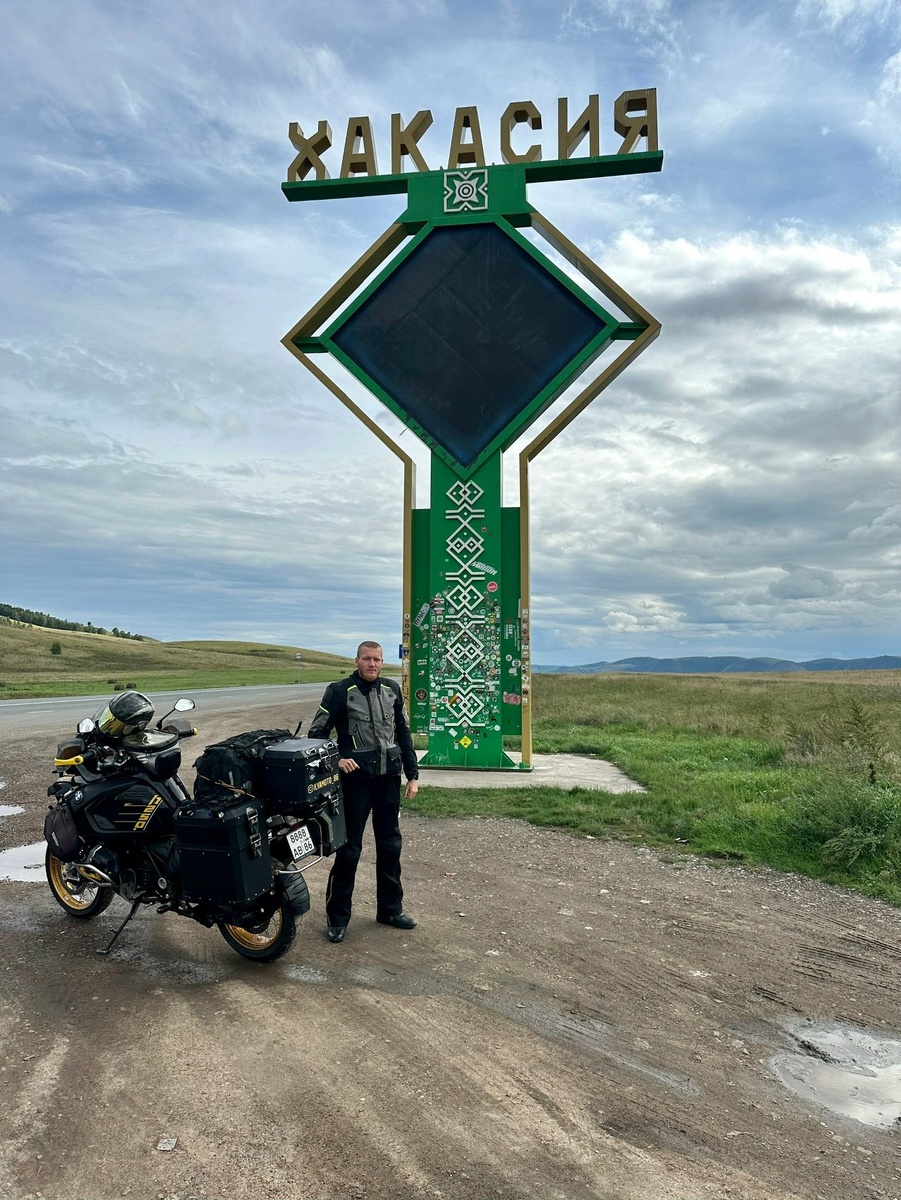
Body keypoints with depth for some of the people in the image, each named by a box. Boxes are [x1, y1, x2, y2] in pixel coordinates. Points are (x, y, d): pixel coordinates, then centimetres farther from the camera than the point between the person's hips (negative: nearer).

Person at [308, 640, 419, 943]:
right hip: (356, 779, -5)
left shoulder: (391, 690, 6)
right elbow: (317, 733, -3)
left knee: (390, 845, 13)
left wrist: (412, 775, 8)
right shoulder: (340, 691, -7)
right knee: (349, 848, 2)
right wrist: (335, 760, -16)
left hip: (388, 778, 5)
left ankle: (390, 909, 28)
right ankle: (337, 916, 15)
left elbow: (403, 734, 11)